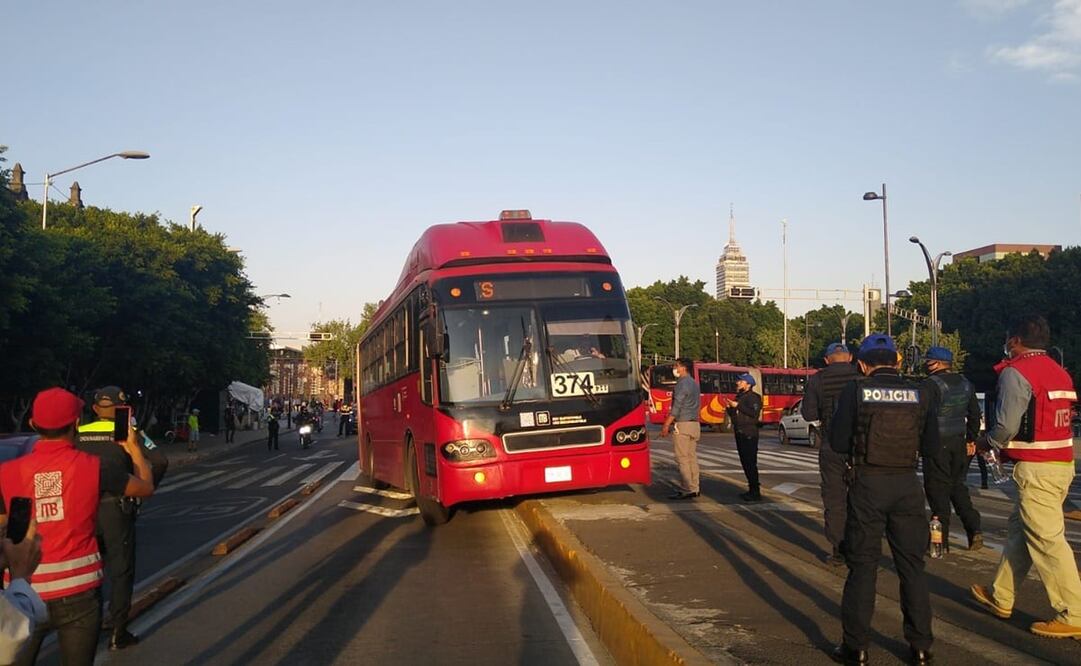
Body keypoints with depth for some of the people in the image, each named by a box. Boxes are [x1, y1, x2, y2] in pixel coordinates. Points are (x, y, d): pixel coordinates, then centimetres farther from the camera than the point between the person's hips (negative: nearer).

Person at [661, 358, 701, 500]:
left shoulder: (682, 383, -12)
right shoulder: (694, 383, 17)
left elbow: (677, 407, -17)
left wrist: (666, 424, -14)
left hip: (682, 424, -9)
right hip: (694, 423, 9)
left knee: (683, 458, -7)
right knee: (692, 457, 10)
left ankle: (687, 490, -7)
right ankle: (694, 488, 12)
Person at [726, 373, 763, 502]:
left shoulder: (753, 397, -9)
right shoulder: (739, 397, 18)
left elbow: (754, 413, -24)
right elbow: (734, 415, 23)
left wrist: (738, 406, -20)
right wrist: (730, 409, 3)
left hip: (749, 434, -9)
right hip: (740, 433, 9)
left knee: (750, 463, -11)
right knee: (745, 462, 11)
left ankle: (756, 492, -9)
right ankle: (752, 490, 19)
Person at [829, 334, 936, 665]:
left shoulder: (854, 391, -5)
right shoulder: (918, 394, 3)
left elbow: (839, 443, -5)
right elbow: (930, 444, 7)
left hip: (868, 482, -2)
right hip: (907, 483, 2)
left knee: (863, 565, 6)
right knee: (911, 564, 13)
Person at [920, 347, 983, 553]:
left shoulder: (930, 385, -15)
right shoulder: (965, 384, 11)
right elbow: (974, 414, 18)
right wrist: (971, 439, 24)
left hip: (937, 443, -7)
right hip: (959, 442, 7)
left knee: (938, 490, 0)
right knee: (958, 486, 19)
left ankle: (941, 541, 5)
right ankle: (974, 530, 9)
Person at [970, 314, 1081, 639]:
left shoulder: (1016, 372, -12)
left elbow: (1006, 424, -17)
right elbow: (1048, 419, 12)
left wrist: (985, 443, 3)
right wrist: (999, 444, 16)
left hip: (1036, 467, -9)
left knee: (1047, 539, -4)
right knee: (1019, 528, 17)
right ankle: (1000, 597, 27)